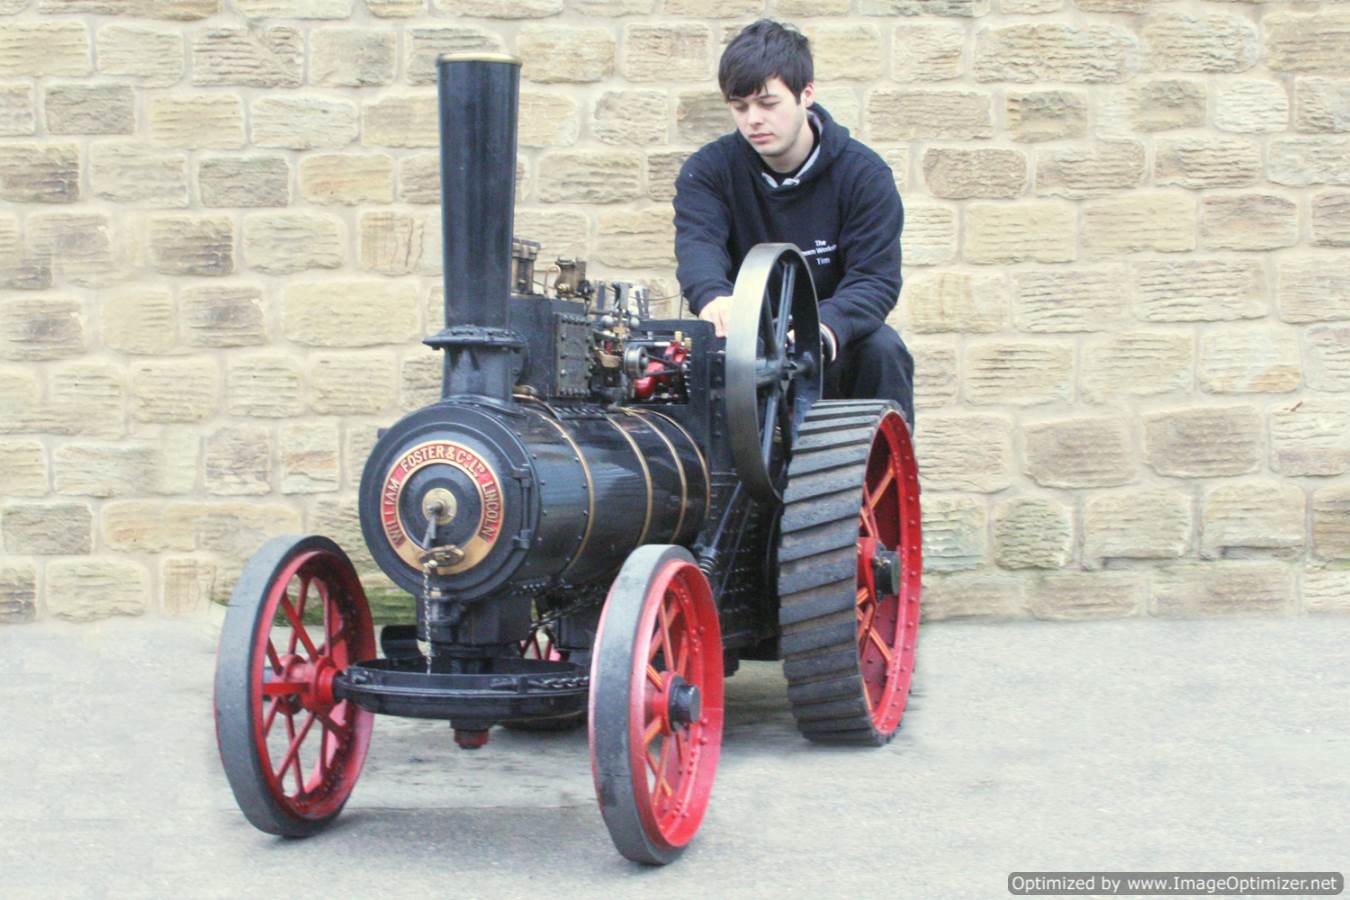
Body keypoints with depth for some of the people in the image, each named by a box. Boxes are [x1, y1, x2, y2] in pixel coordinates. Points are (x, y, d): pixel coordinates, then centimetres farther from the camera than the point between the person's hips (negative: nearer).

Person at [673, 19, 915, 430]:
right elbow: (698, 244, -24)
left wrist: (826, 326, -41)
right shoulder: (708, 171, -5)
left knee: (884, 349, -31)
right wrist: (713, 296, -50)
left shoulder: (864, 175, -8)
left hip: (831, 343, 0)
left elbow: (876, 277, -18)